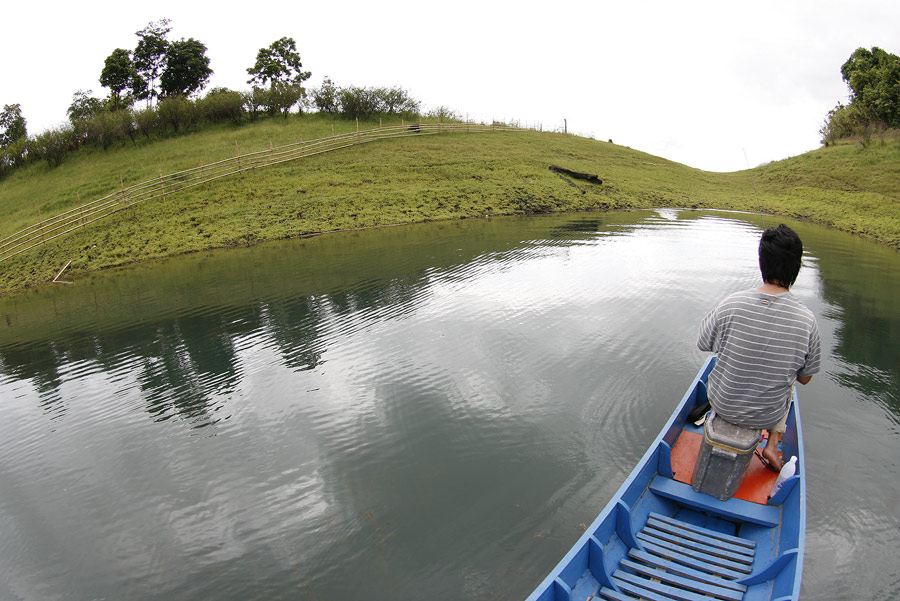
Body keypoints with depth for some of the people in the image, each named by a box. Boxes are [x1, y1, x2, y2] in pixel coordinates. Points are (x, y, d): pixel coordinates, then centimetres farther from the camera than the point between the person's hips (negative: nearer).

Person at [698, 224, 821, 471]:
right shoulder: (807, 321, -19)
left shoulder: (731, 305, -23)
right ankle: (772, 444, 27)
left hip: (723, 405, 0)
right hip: (768, 416, 1)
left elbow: (703, 344, -5)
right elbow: (805, 378, -5)